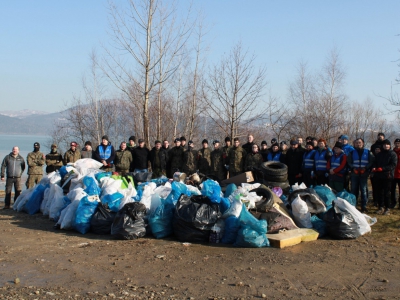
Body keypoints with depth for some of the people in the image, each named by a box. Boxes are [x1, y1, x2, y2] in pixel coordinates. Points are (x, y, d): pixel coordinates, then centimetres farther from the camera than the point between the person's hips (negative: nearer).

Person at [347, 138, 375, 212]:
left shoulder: (368, 152, 7)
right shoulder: (352, 153, 12)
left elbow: (372, 162, 2)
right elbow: (348, 162, 11)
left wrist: (366, 168, -11)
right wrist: (353, 168, -6)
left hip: (364, 175, -2)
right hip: (354, 174, 2)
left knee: (364, 190, -2)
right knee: (354, 190, 4)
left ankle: (364, 207, 5)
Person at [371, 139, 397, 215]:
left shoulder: (393, 154, 0)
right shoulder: (379, 154, 16)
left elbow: (393, 165, -9)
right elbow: (375, 163, 14)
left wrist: (382, 168, -18)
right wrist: (374, 168, -9)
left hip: (388, 176, -4)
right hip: (378, 176, 4)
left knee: (387, 192, -2)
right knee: (379, 192, 6)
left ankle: (387, 208, 6)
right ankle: (381, 207, 14)